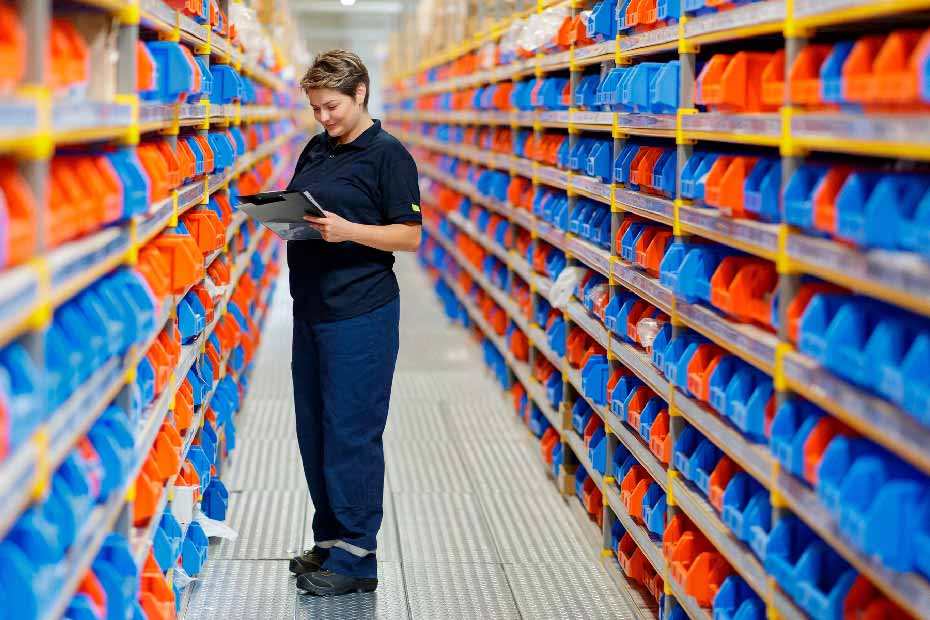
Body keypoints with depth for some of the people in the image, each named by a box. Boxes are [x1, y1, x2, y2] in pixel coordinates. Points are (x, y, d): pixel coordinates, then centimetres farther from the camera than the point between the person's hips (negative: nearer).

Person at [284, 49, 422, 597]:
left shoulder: (388, 154, -7)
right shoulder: (316, 150, 15)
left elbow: (410, 235, -10)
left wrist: (349, 230, -23)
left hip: (361, 312, -8)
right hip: (311, 306, 8)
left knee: (351, 432, -5)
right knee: (314, 429, 12)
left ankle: (355, 557, 3)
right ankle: (329, 540, 24)